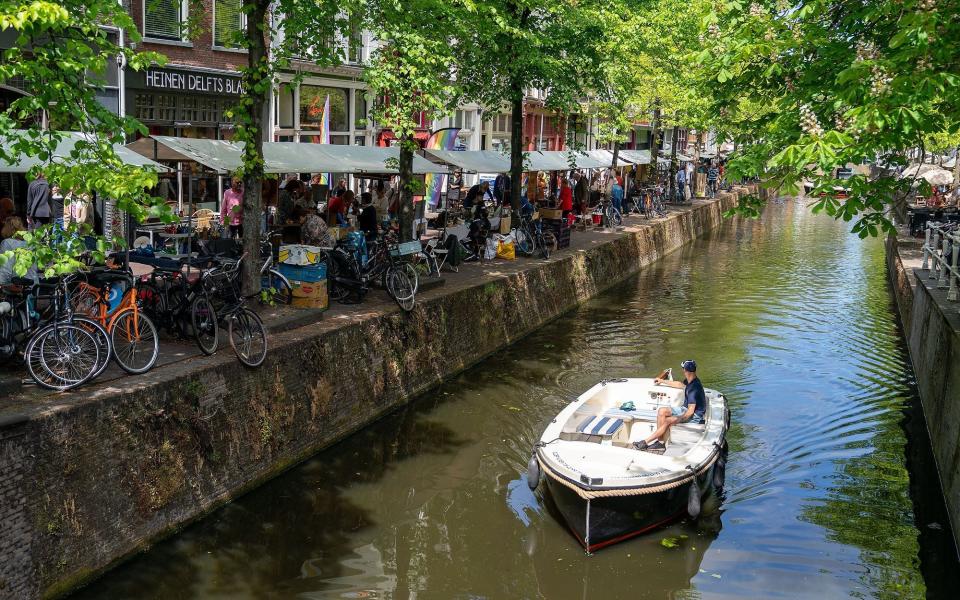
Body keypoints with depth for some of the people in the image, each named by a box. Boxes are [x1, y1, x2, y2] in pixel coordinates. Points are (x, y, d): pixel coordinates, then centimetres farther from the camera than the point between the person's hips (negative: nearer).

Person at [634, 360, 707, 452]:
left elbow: (690, 412, -29)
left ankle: (645, 442, -13)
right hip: (686, 408, 10)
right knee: (662, 411, -4)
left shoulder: (694, 388, -27)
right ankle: (660, 442, -9)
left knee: (667, 421, -23)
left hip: (695, 416, -10)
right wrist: (662, 381, 35)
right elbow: (680, 384, 29)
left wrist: (677, 420, -21)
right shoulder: (690, 381, 3)